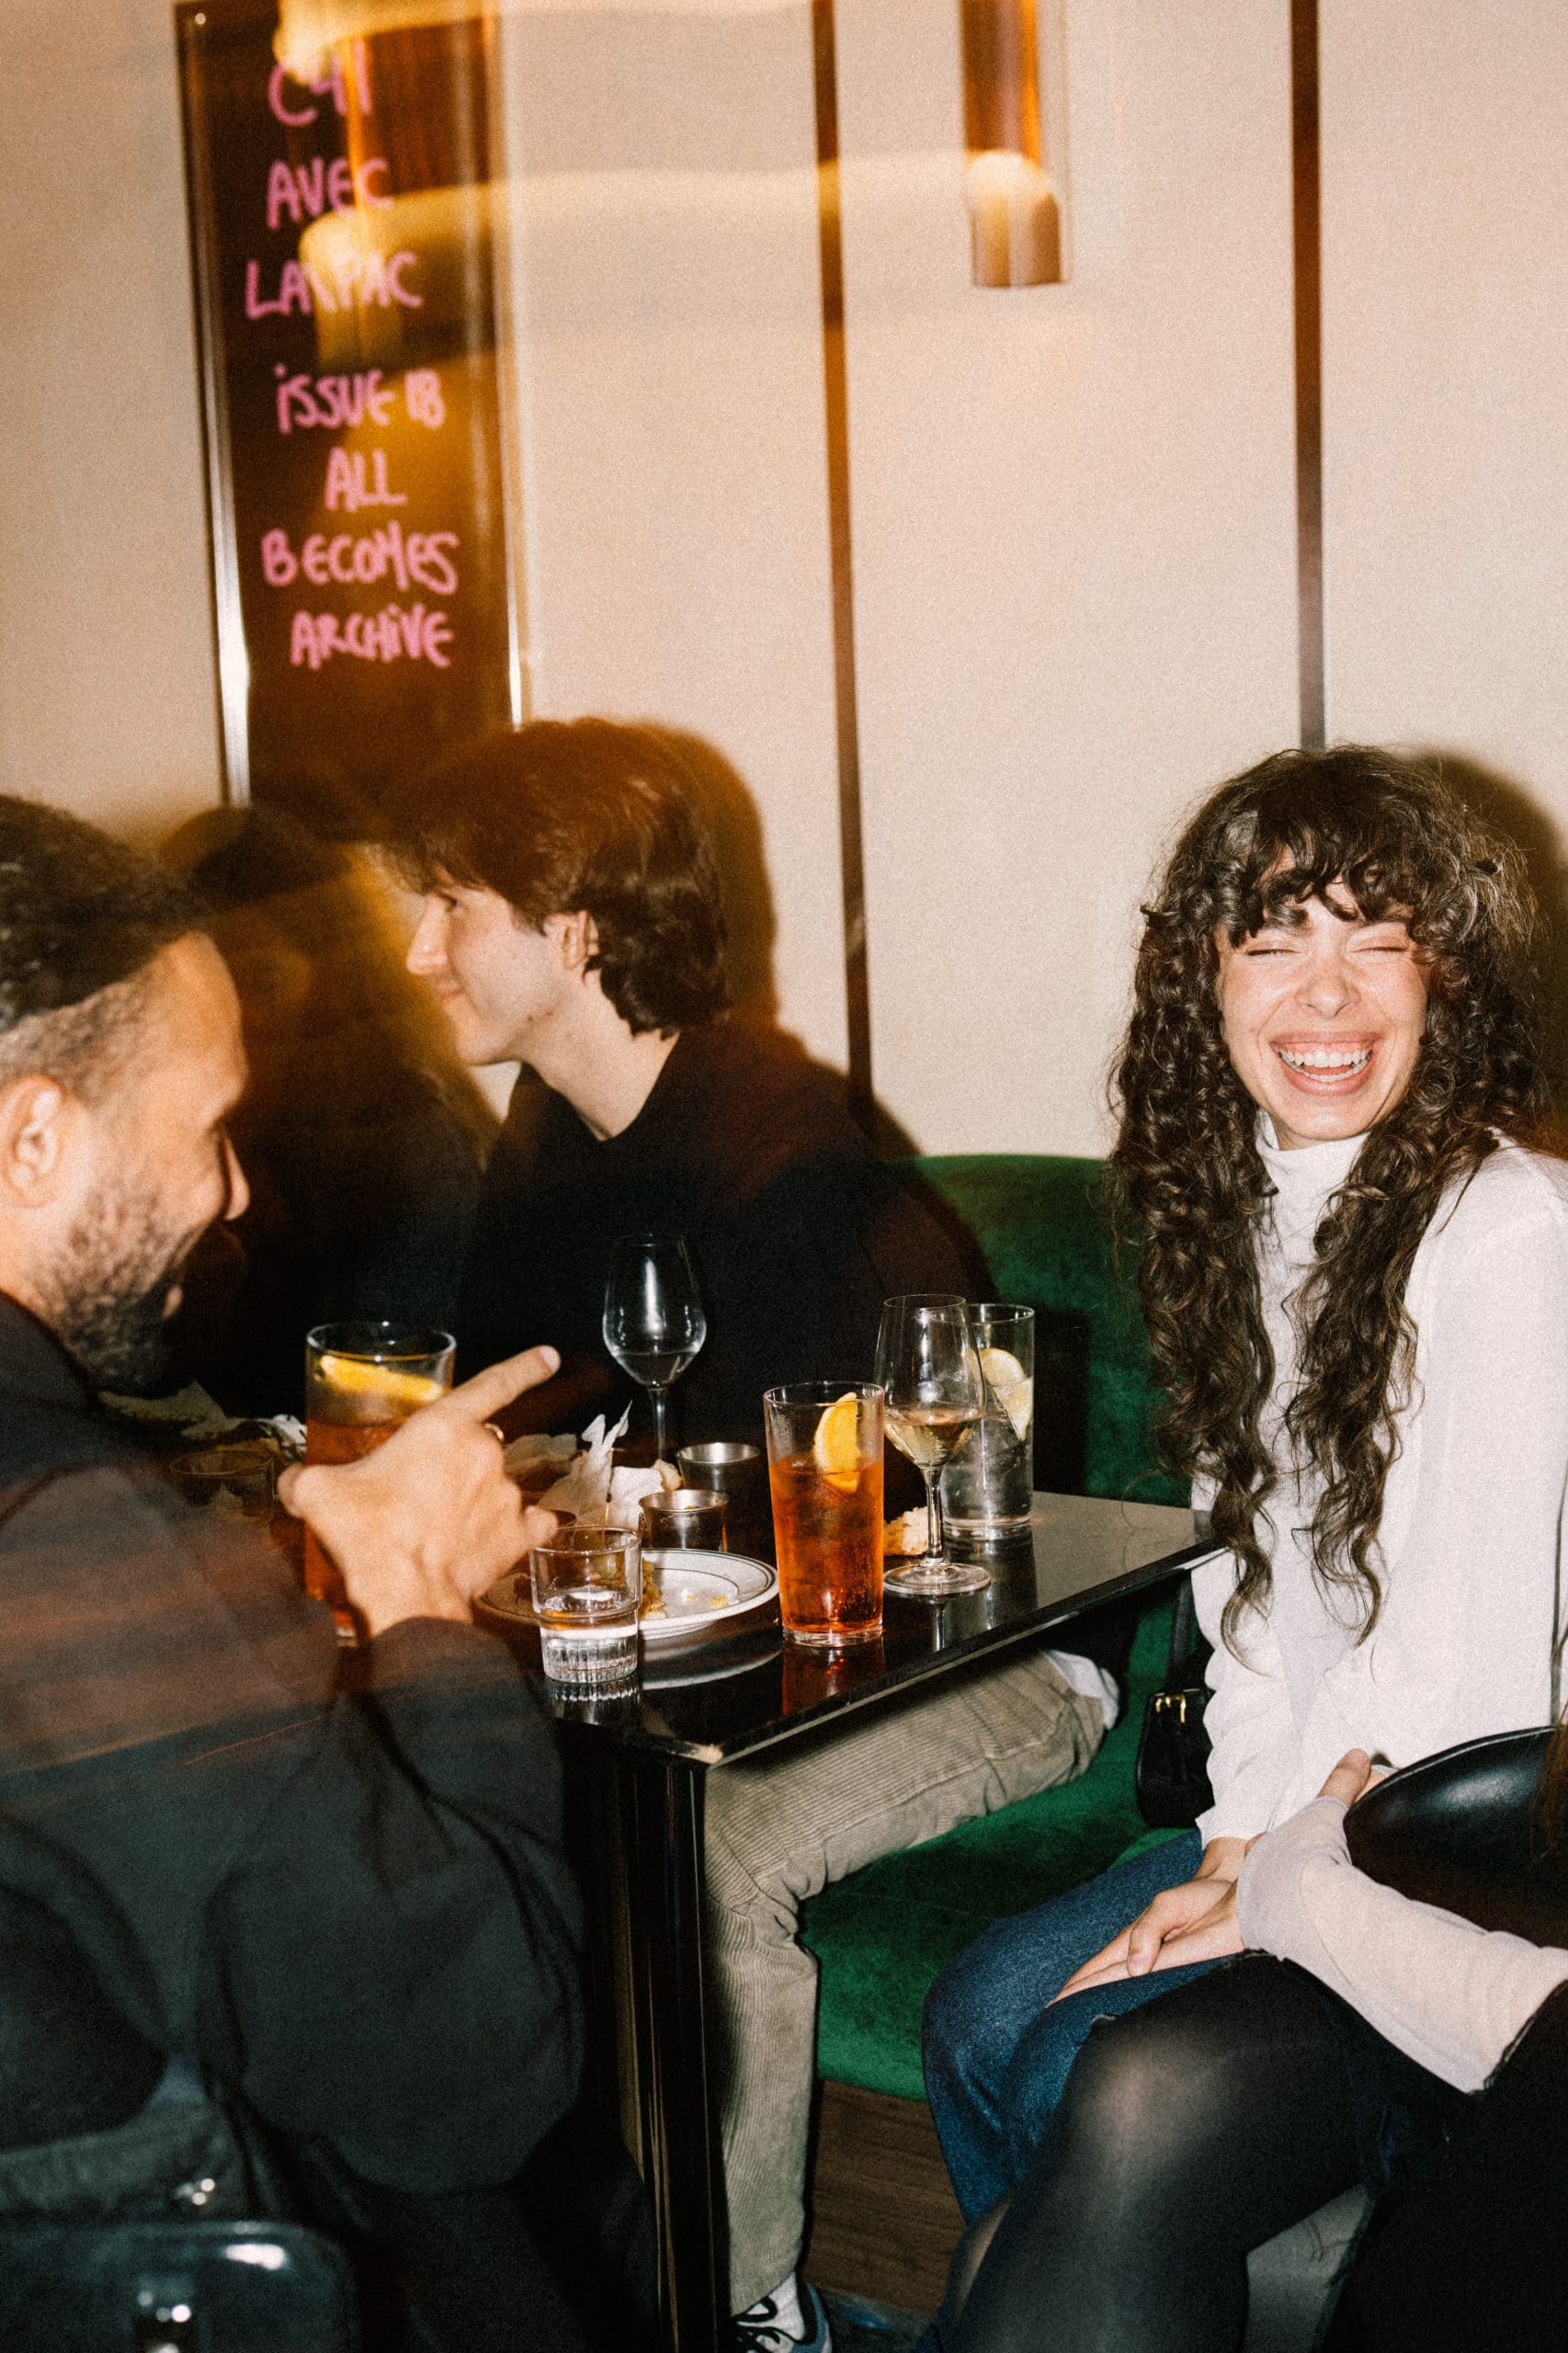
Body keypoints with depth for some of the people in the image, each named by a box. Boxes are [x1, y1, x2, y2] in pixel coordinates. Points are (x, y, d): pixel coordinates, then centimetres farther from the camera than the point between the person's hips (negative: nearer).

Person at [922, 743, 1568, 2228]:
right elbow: (1254, 1574, 9)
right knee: (977, 2016, -4)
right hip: (1294, 1824, 7)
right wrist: (1237, 1843, -2)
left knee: (1088, 2073, -16)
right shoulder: (1236, 1207, 6)